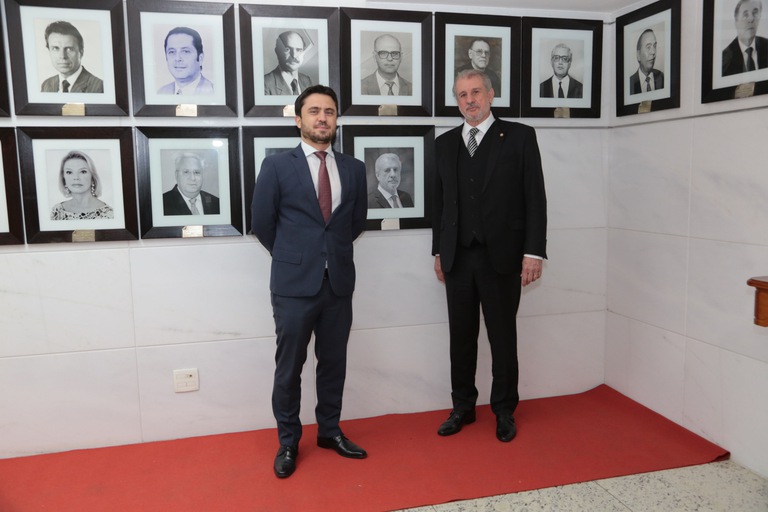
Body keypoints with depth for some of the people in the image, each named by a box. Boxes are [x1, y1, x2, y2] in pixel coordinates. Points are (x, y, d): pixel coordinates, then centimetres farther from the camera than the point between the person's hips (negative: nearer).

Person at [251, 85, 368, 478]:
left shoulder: (354, 169, 6)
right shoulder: (277, 166, -3)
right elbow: (261, 223, 2)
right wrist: (293, 256, 9)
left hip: (339, 283, 3)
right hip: (294, 284, -3)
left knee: (334, 362, 14)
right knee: (289, 367, 7)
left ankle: (329, 431, 33)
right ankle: (288, 442, 26)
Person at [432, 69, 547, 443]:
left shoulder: (519, 136, 0)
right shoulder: (444, 143, 11)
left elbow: (534, 197, -4)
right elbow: (439, 201, 13)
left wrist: (533, 251, -9)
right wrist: (438, 250, 10)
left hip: (501, 257, -3)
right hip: (457, 258, 3)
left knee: (503, 338, 8)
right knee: (461, 337, 11)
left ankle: (504, 411, 25)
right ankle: (463, 408, 27)